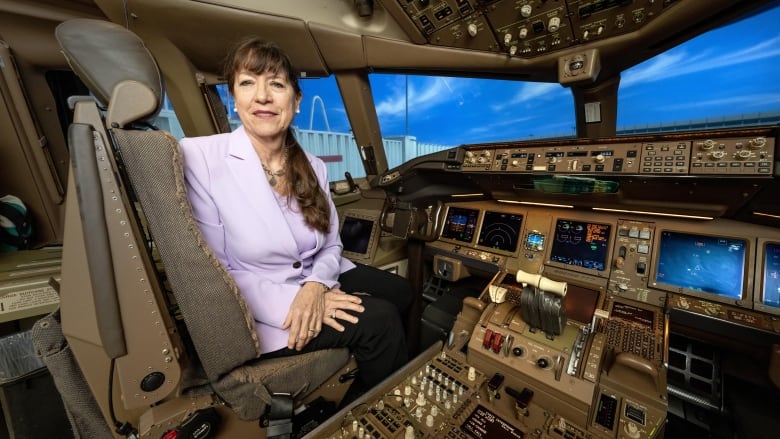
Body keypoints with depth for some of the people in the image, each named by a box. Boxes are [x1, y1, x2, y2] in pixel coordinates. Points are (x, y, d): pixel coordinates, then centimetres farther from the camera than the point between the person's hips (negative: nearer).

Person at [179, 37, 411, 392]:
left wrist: (316, 286, -19)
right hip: (254, 309, -5)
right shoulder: (198, 158, -16)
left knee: (400, 292, -6)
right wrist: (293, 299, -24)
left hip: (313, 284, 5)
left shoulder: (313, 167, -1)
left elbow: (331, 246, 1)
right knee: (379, 320, -17)